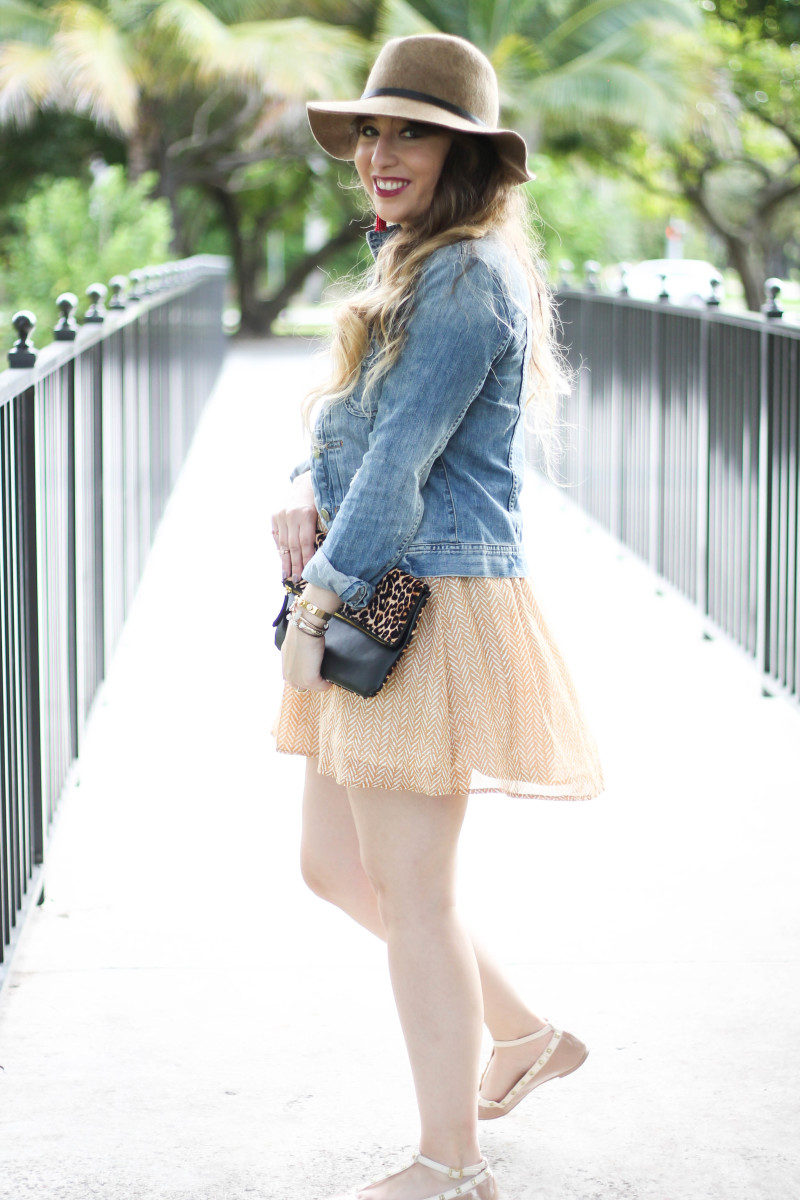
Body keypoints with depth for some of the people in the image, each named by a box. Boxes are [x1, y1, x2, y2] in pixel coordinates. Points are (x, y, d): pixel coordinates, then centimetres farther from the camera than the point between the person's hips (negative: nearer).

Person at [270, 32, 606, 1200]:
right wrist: (302, 493, 2)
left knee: (410, 889, -2)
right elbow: (355, 422, 22)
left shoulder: (466, 280, -15)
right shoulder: (421, 267, 16)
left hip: (432, 611, -10)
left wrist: (319, 602, -16)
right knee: (334, 864, 16)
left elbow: (404, 459, -20)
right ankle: (527, 1034, 31)